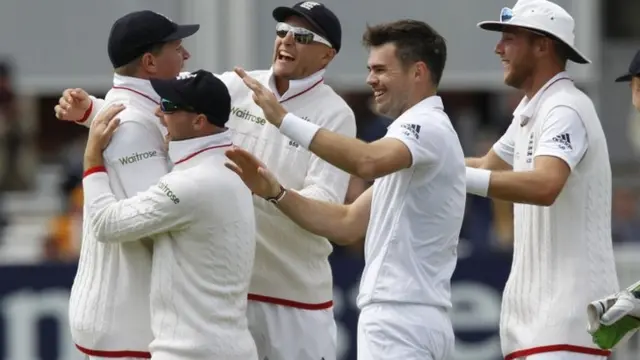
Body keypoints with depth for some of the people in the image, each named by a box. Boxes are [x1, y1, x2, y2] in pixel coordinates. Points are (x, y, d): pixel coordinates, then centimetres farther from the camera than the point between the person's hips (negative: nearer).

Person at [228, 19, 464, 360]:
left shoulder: (427, 127, -11)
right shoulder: (415, 130, 23)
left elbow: (367, 161, -35)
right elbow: (348, 224, 18)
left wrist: (284, 120, -33)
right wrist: (275, 192, 7)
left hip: (401, 321, -11)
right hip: (399, 319, 11)